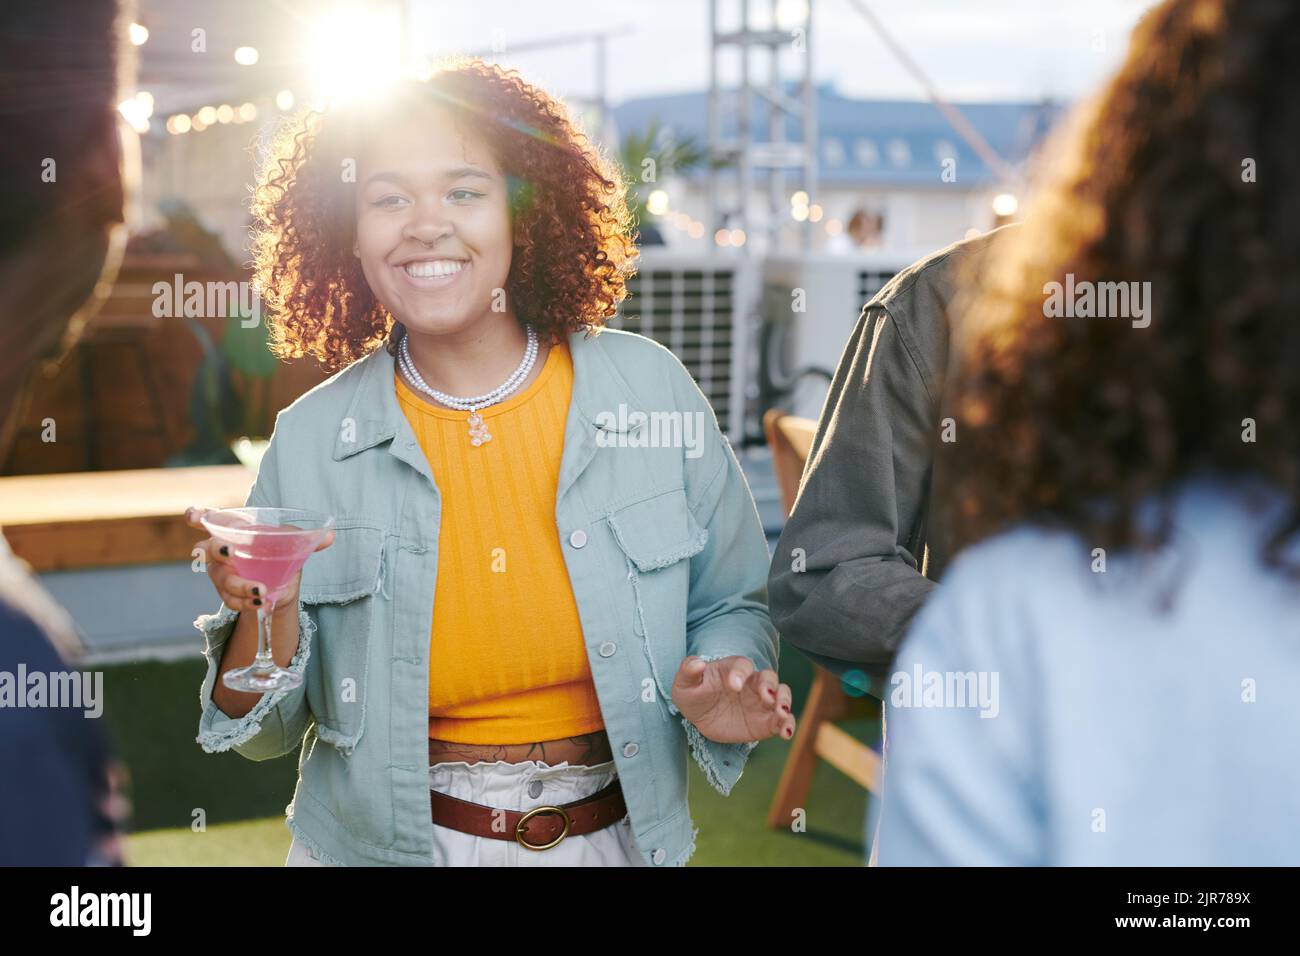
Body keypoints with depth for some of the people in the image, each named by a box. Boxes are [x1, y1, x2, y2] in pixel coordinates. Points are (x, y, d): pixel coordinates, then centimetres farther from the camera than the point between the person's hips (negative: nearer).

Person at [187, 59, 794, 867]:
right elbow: (267, 731, -3)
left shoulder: (652, 392, -8)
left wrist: (719, 692, -16)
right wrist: (266, 620, -22)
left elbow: (732, 608, 4)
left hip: (612, 839, 1)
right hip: (383, 846, 0)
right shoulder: (310, 444, -8)